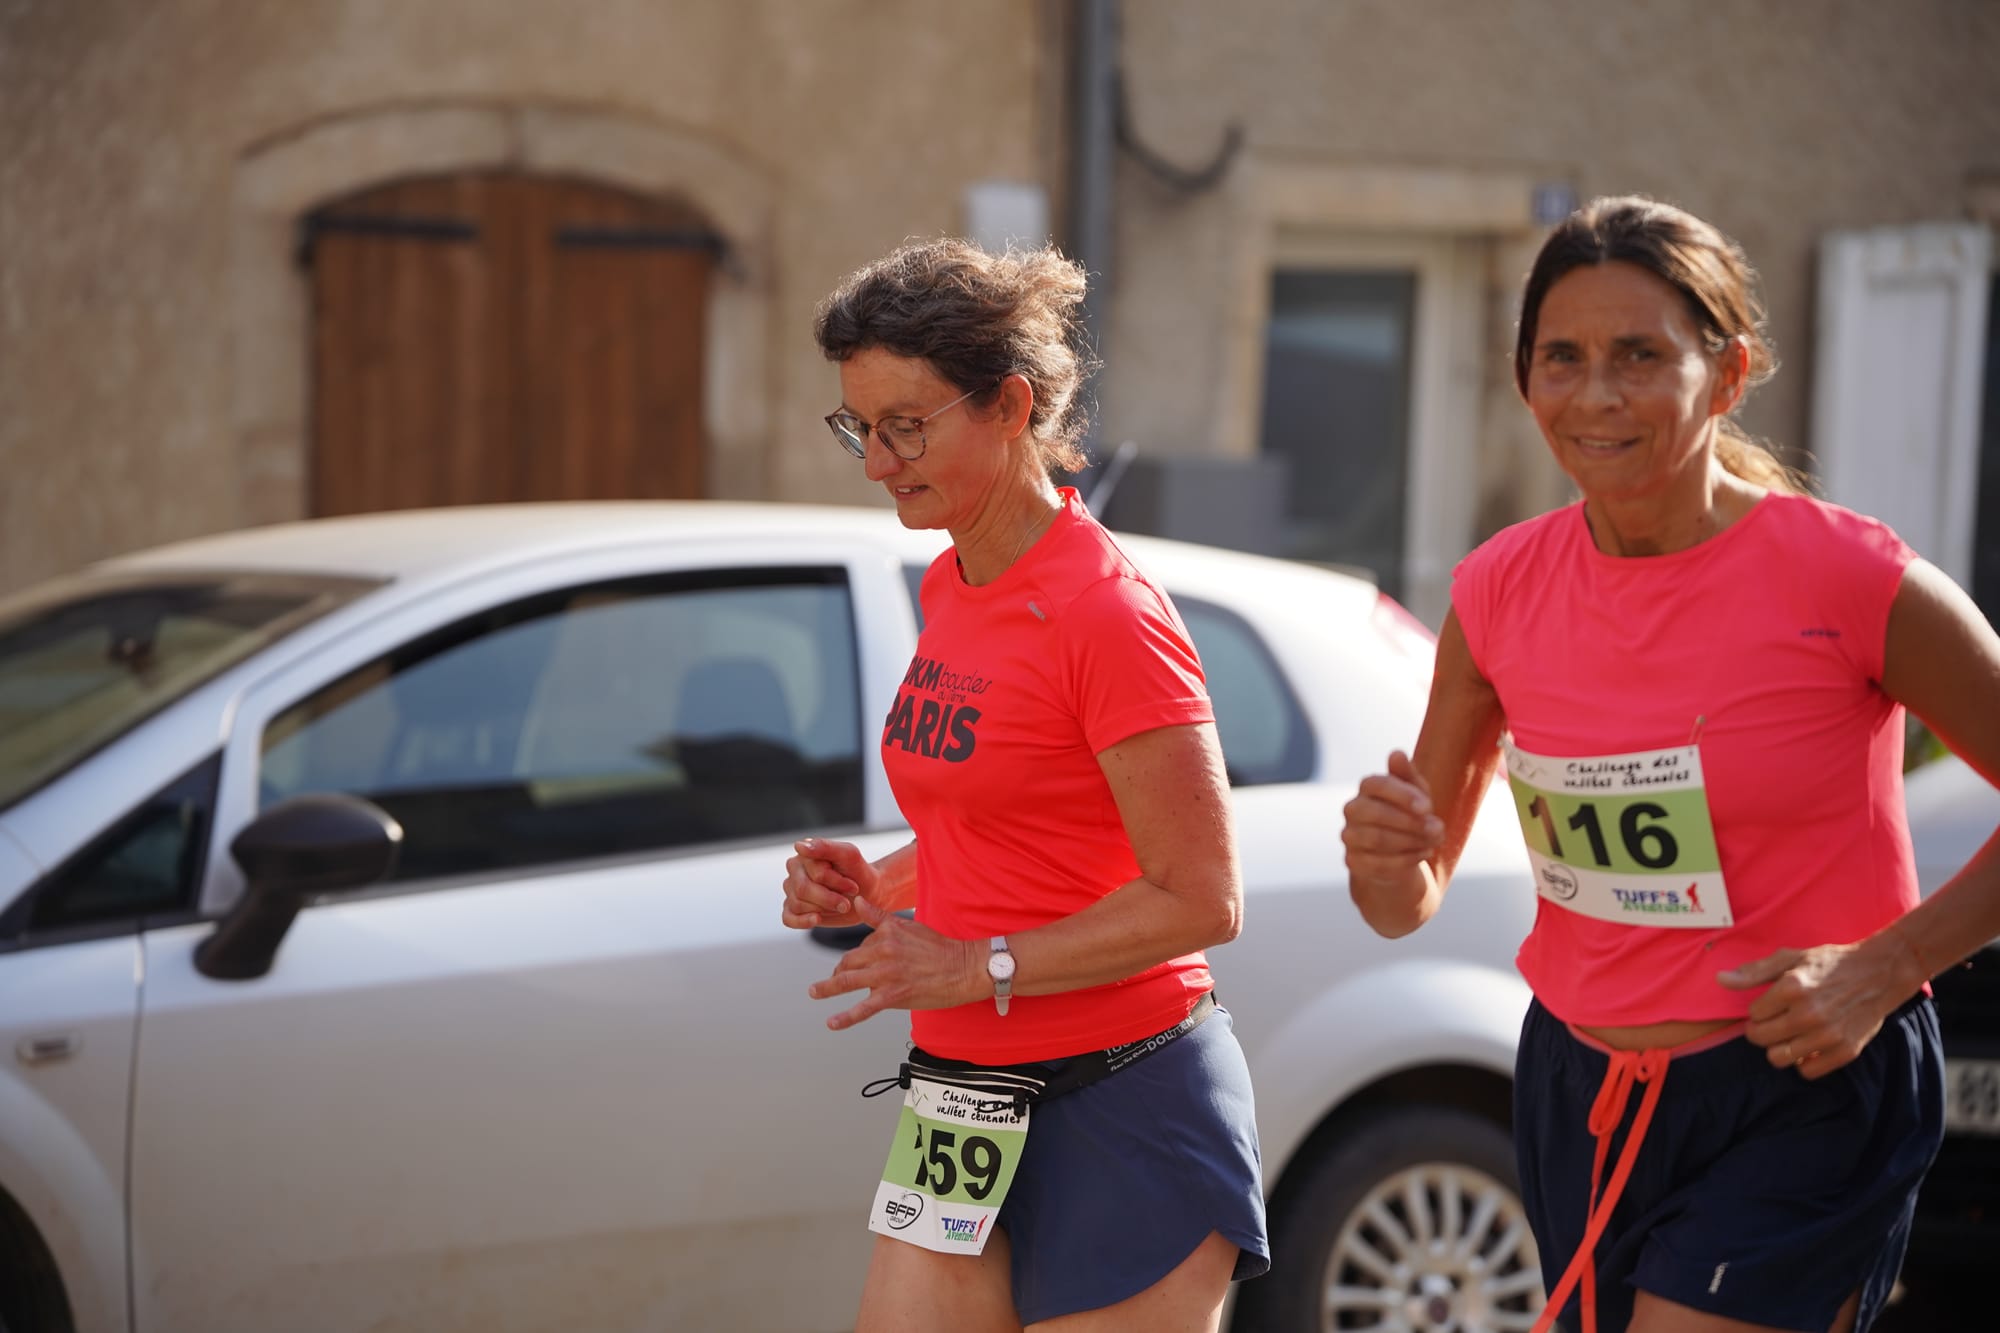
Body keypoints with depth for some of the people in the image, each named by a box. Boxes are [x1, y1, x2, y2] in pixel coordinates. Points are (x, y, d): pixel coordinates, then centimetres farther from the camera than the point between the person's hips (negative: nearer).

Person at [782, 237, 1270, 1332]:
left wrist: (976, 968, -17)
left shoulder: (1107, 613, -17)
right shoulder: (949, 587, 9)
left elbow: (1200, 901, -18)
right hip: (965, 1099, 8)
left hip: (1118, 1108, -8)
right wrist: (877, 887, 4)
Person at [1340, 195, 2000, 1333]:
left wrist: (1885, 967, -15)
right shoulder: (1500, 592, -2)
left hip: (1802, 1099, -5)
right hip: (1578, 1089, 5)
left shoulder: (1852, 580, -15)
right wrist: (1388, 860, -17)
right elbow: (1412, 905, 5)